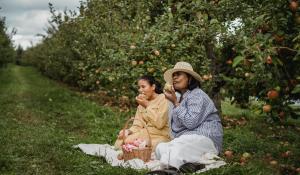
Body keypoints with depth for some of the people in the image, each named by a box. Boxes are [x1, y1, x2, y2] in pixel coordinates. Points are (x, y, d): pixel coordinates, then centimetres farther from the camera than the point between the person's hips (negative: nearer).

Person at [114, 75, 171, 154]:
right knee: (119, 143, -19)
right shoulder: (142, 102, 17)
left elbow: (159, 123, -17)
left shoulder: (163, 98, -4)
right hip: (144, 134, 6)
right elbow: (138, 125, 10)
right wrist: (129, 131, -11)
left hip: (159, 136, -6)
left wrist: (147, 105, -14)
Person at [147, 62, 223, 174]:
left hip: (204, 137, -8)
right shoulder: (179, 98, 19)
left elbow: (190, 123, -20)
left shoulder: (197, 95, -6)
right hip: (184, 139, 8)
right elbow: (176, 127, 22)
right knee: (161, 148, -19)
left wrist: (175, 103, -14)